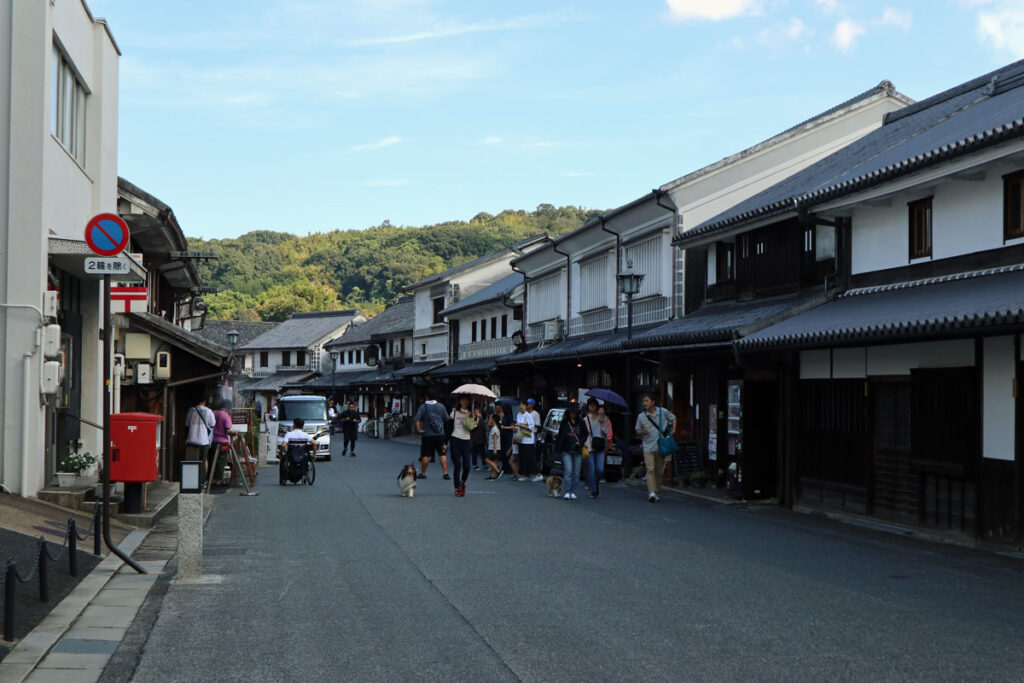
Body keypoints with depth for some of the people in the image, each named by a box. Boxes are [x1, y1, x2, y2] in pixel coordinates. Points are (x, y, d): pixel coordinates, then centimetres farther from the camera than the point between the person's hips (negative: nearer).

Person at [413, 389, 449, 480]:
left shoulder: (423, 407, -8)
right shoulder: (441, 406, 1)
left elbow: (416, 419, -19)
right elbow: (447, 419, 6)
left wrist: (419, 429, -11)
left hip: (427, 435, -2)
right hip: (440, 435, 2)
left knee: (425, 455, 6)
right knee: (443, 454, 7)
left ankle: (423, 473, 14)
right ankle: (446, 473, 1)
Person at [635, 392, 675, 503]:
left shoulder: (663, 412, 1)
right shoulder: (641, 416, 0)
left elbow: (673, 418, 18)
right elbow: (637, 432, 8)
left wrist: (673, 430, 6)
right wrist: (643, 432, -14)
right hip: (648, 447, -1)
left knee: (659, 471, 6)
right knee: (650, 470, -14)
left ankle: (656, 492, 17)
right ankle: (652, 492, -23)